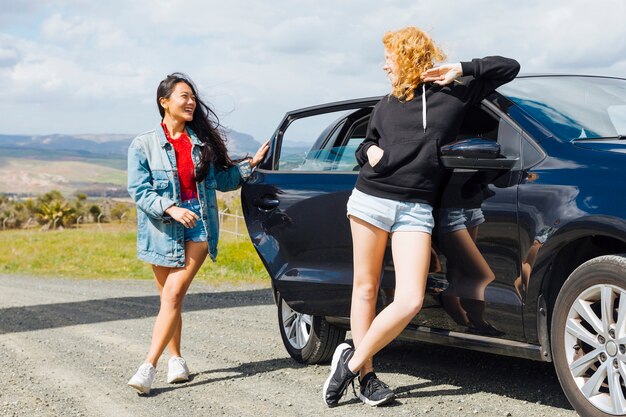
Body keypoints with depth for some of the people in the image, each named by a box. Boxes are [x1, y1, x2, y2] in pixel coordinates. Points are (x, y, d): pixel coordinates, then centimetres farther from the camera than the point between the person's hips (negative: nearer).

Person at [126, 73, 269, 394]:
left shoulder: (203, 141, 9)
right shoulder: (144, 145, 1)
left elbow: (222, 179, 18)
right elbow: (139, 190, -7)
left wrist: (251, 163, 7)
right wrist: (171, 209, -21)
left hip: (198, 226, 0)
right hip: (161, 231, 0)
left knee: (173, 296, -11)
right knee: (169, 298, 8)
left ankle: (148, 367, -15)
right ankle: (175, 358, 25)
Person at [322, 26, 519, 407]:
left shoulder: (456, 94, 6)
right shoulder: (387, 105, 15)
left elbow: (509, 68, 8)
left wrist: (460, 70, -3)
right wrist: (369, 150, 2)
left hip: (416, 208, -2)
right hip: (371, 199, 2)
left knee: (410, 301, -13)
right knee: (365, 289, 2)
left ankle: (353, 361, 2)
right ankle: (366, 374, 11)